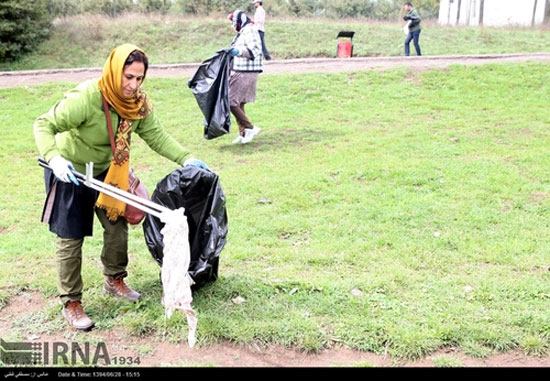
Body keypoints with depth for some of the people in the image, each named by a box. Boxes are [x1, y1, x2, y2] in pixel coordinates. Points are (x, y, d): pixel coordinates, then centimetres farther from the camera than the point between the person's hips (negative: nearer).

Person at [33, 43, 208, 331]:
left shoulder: (138, 102, -14)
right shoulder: (86, 98, -32)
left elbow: (156, 135, -13)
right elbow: (44, 125, -27)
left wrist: (186, 159, -26)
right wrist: (54, 158, -44)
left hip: (106, 170, 6)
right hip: (69, 171, -6)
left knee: (117, 226, 11)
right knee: (70, 238, 1)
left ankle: (114, 281, 35)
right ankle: (71, 304, 15)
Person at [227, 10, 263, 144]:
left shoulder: (249, 31, -12)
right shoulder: (243, 32, 18)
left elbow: (255, 50, -26)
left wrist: (239, 51, -41)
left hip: (246, 73, -10)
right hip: (240, 72, 10)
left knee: (231, 103, -12)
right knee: (239, 104, 12)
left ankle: (250, 128, -6)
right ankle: (243, 134, 18)